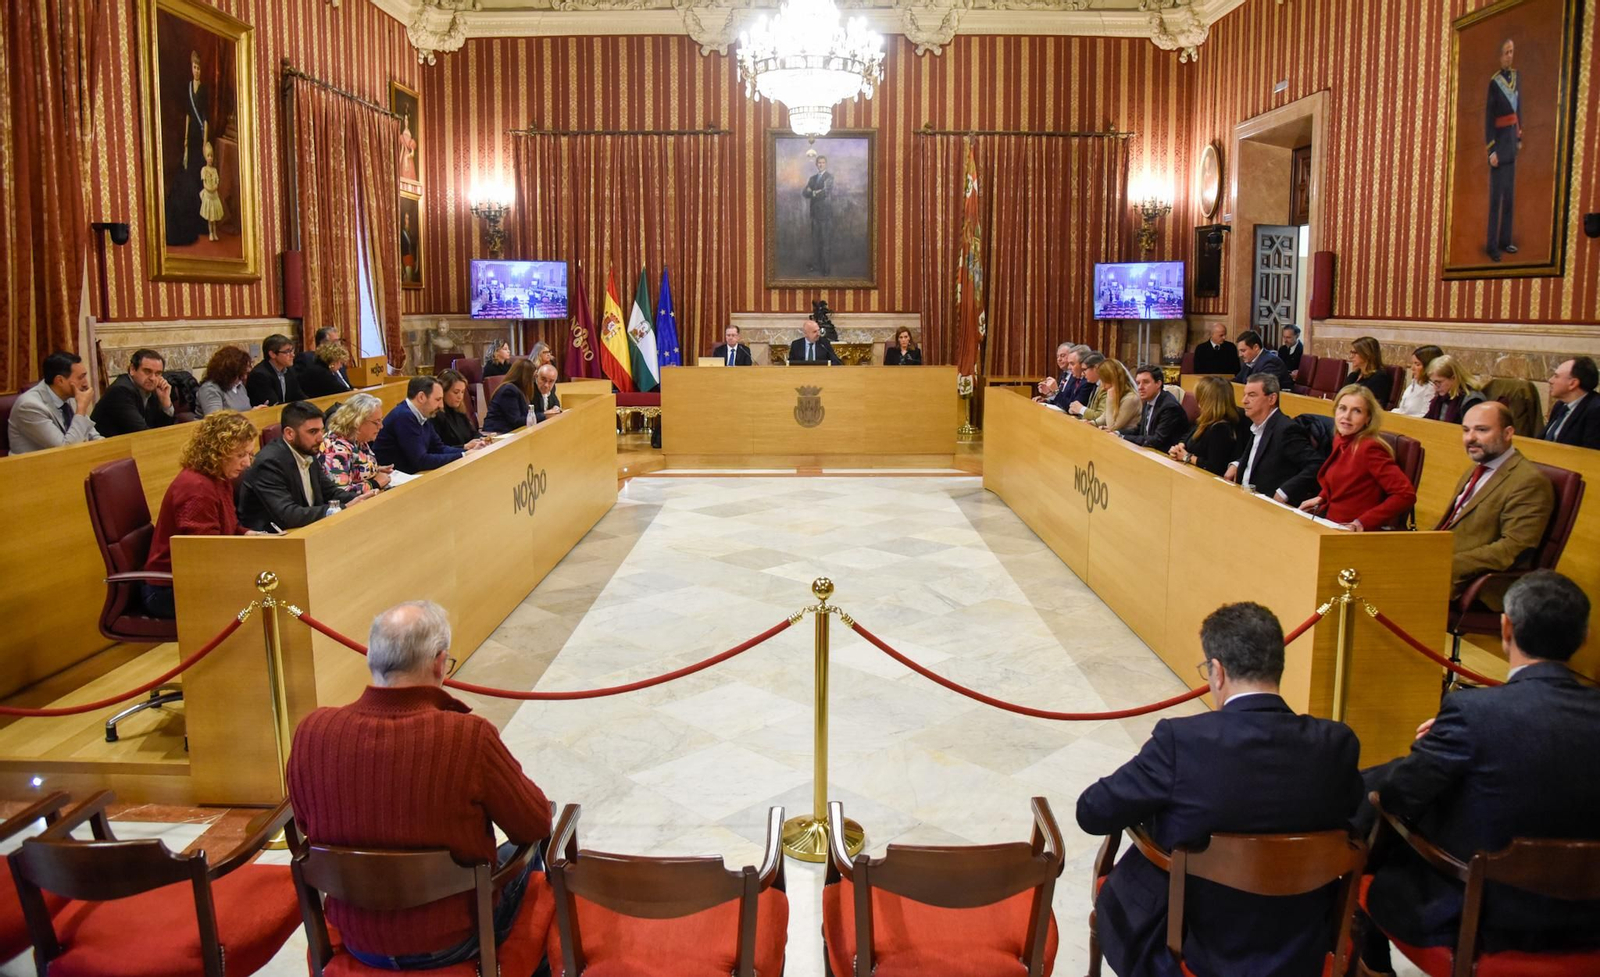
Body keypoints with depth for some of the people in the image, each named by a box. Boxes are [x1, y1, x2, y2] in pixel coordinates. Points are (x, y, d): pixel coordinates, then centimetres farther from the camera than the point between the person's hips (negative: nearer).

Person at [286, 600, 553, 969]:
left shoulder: (311, 731, -16)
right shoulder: (468, 736, -29)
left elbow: (306, 824, 3)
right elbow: (537, 825, -14)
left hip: (358, 943, 4)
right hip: (451, 944, -4)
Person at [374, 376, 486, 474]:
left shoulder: (420, 416, 5)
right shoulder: (404, 417, -19)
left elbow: (439, 448, 11)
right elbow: (421, 461, -21)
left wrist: (468, 451, -4)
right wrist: (463, 456, -17)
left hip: (409, 475, 7)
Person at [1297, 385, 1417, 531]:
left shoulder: (1369, 448, -18)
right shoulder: (1340, 440, 5)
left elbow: (1406, 495, -23)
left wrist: (1363, 522, -26)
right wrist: (1321, 498, 7)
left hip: (1356, 534, -7)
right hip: (1333, 525, 7)